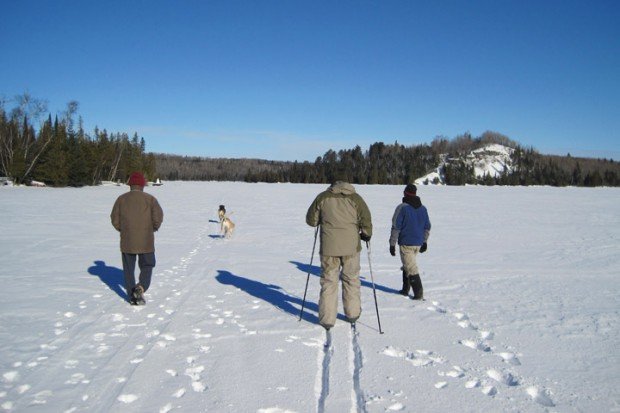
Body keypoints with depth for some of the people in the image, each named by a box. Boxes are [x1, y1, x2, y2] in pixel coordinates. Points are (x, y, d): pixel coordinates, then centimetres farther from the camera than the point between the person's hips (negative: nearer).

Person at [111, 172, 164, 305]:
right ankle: (141, 288, -12)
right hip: (146, 241, -1)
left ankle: (132, 297, 12)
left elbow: (115, 220, 2)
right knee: (147, 266, 12)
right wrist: (154, 228, 9)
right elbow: (158, 217, -10)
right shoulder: (150, 199, -2)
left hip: (127, 241, 2)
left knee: (128, 269, 12)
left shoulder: (121, 199, 4)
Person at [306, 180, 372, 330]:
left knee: (328, 282, 8)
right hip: (351, 246, 0)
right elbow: (366, 219, -6)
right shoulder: (355, 198, 2)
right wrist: (366, 234, 11)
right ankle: (352, 314, 26)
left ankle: (327, 319, 8)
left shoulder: (322, 197, 4)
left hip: (329, 247, 0)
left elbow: (311, 220, 8)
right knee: (351, 280, 17)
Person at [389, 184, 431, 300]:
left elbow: (396, 227, -12)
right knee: (408, 265, 21)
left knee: (410, 268, -3)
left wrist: (392, 244, -7)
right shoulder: (423, 208, 8)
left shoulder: (402, 208, -12)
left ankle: (419, 293, -6)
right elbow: (427, 227, 14)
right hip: (418, 243, 7)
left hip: (406, 243, -7)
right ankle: (405, 289, 26)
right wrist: (424, 242, 24)